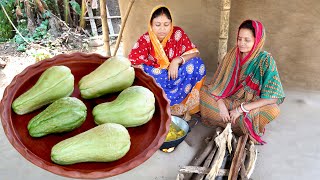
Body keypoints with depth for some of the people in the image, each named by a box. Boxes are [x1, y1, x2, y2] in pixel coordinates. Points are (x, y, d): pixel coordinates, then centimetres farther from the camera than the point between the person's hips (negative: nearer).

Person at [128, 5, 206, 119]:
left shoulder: (178, 33, -10)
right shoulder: (145, 40, -15)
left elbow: (195, 53, -9)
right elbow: (131, 64, -23)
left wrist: (177, 60, -27)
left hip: (176, 77, 2)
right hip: (155, 80, -1)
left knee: (196, 64, -21)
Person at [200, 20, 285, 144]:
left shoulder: (265, 60, -17)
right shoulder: (232, 55, -6)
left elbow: (272, 97, -22)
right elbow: (218, 84, -5)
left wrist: (241, 109, -25)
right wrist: (221, 105, -22)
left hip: (252, 105, -3)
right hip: (229, 100, 3)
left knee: (272, 110, -35)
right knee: (203, 91, -17)